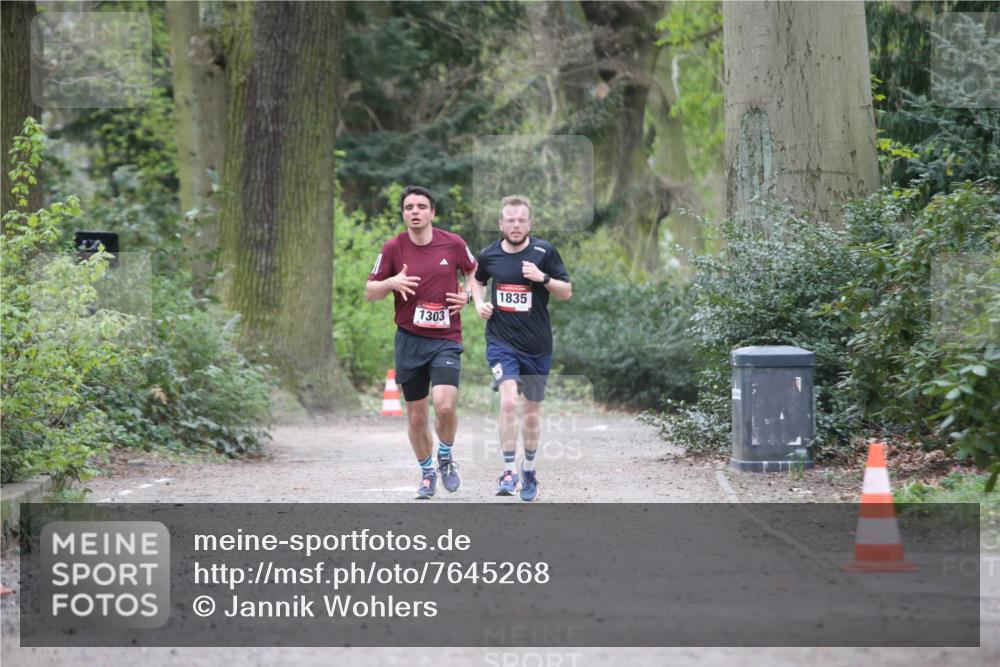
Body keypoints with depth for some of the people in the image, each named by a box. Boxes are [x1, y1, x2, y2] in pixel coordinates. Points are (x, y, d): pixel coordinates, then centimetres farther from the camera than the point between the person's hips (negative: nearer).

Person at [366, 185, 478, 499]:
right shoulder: (393, 248, -2)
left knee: (445, 405, -20)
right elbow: (370, 291, 4)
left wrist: (468, 294, -1)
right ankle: (427, 472, 28)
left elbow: (474, 271, 18)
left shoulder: (453, 244, -2)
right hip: (409, 341, 1)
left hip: (446, 340, -1)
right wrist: (392, 282, -15)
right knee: (416, 415, 6)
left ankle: (446, 458, 9)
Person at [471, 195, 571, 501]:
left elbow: (567, 292, -2)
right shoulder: (489, 255, 1)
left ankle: (529, 470, 31)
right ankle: (508, 471, -15)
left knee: (532, 409, 12)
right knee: (508, 400, -21)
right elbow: (477, 279, 23)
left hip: (537, 345, 1)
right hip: (501, 341, -1)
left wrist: (543, 278, -19)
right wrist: (479, 303, 4)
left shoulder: (544, 252, -5)